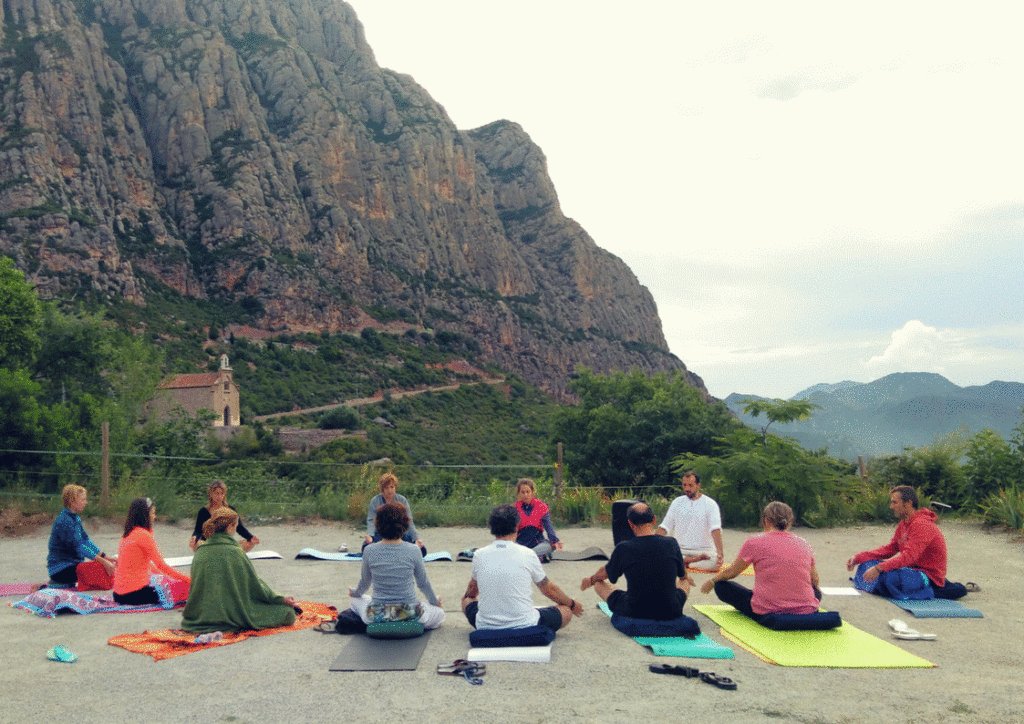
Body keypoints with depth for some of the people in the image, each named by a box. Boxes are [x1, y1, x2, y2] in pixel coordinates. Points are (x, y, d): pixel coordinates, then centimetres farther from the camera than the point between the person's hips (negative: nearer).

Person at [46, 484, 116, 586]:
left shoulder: (76, 518, 10)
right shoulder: (64, 521, -19)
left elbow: (86, 540, 9)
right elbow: (78, 546, -24)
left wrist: (105, 557, -1)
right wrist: (103, 561, -28)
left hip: (72, 564, 9)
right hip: (60, 568, -9)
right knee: (101, 570, -24)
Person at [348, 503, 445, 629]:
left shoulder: (369, 551, -10)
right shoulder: (414, 551, -13)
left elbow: (364, 583, 7)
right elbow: (423, 583, 1)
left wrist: (355, 593, 31)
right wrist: (435, 601, 22)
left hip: (377, 617, 1)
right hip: (409, 614, -1)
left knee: (356, 600, 33)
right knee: (439, 613, 28)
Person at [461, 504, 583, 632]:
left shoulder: (479, 555, -2)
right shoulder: (527, 554, -8)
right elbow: (549, 590, 7)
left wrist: (467, 596, 44)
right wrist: (573, 604, 26)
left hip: (486, 627, 2)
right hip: (524, 628, -2)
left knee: (467, 601, 31)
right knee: (566, 611, 19)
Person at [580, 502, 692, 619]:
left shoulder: (623, 548, -11)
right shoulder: (671, 544, -6)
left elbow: (604, 574, 10)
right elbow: (683, 575, 15)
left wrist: (590, 580, 34)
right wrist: (686, 579, 41)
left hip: (634, 613, -2)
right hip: (670, 613, 3)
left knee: (599, 583, 19)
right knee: (685, 582, 32)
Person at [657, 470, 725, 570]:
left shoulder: (710, 504, -3)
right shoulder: (677, 502, 8)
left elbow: (715, 529, -16)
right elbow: (664, 527, 8)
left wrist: (720, 552, -31)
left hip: (703, 550, -3)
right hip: (679, 549, 3)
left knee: (716, 562, -35)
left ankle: (684, 562, -14)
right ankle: (697, 560, -12)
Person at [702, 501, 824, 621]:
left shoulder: (755, 542, -4)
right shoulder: (804, 544, 6)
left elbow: (731, 573, 7)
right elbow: (814, 582, 17)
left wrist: (711, 581, 27)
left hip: (767, 613, -3)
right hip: (806, 611, 3)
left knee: (721, 586, 14)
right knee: (817, 592, 36)